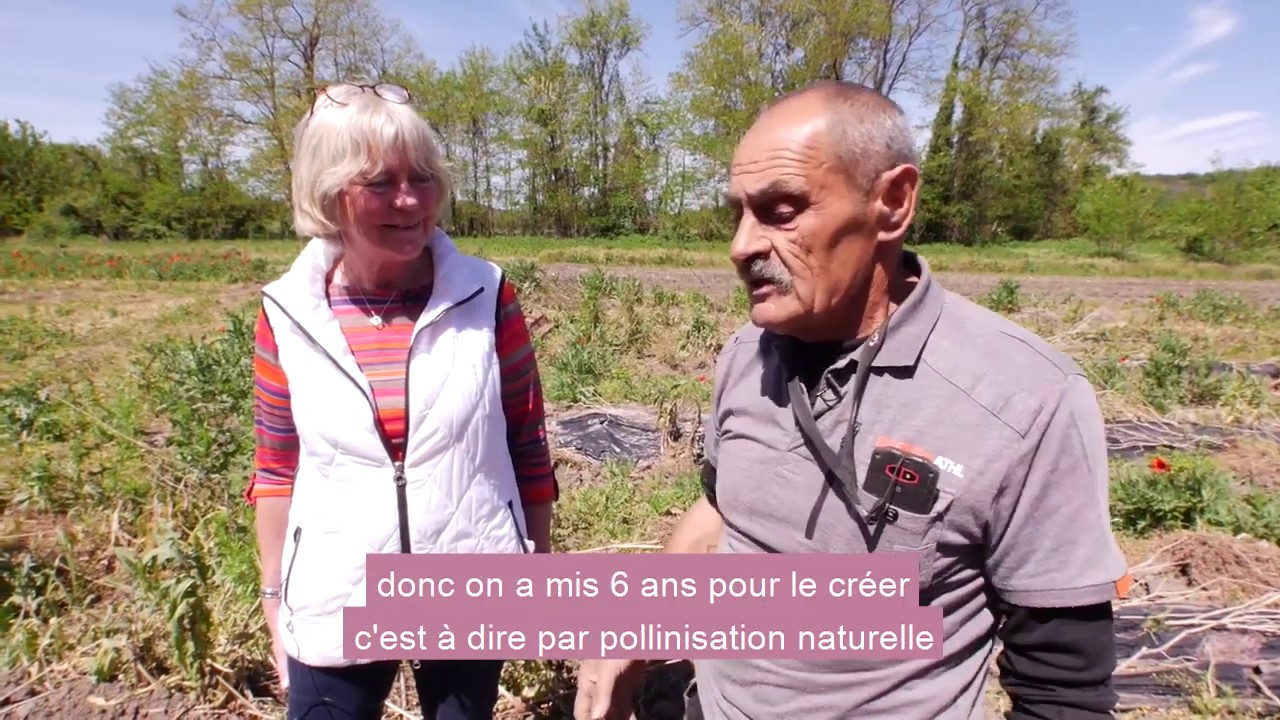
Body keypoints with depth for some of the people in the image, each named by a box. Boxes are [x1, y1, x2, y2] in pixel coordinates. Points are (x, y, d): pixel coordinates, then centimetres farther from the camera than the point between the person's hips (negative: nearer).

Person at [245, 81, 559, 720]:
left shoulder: (487, 297, -10)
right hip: (333, 612, 1)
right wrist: (275, 598, 7)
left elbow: (528, 449, -3)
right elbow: (276, 470, 4)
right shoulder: (287, 314, -6)